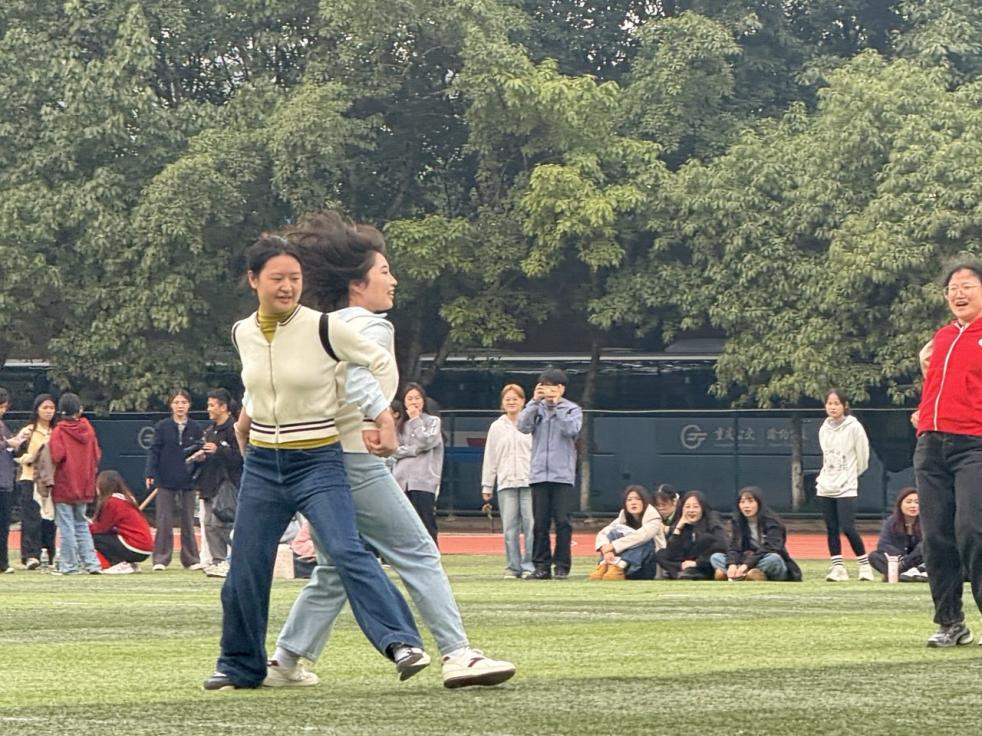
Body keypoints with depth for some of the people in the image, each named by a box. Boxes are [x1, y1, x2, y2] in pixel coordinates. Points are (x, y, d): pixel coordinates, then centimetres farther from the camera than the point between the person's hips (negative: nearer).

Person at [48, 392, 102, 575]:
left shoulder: (59, 431, -12)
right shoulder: (88, 428, 3)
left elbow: (56, 456, -22)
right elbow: (97, 454, 5)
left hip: (64, 485, -5)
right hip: (84, 485, 5)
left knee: (66, 527, -1)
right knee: (82, 525, 13)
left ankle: (68, 565, 0)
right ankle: (91, 562, 6)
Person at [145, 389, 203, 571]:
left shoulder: (195, 428, 6)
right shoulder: (162, 426, 0)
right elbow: (154, 451, -2)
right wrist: (150, 474, -11)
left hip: (188, 481, 2)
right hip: (166, 480, -2)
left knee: (188, 520, 7)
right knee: (164, 521, -3)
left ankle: (191, 558, 13)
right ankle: (161, 558, 1)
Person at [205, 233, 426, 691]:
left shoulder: (324, 329, -12)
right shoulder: (243, 334, 3)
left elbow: (381, 363, -1)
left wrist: (382, 416, -7)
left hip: (318, 463, -5)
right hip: (262, 464, 5)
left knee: (347, 551, -22)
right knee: (245, 569, 7)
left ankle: (402, 643, -28)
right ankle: (240, 666, 24)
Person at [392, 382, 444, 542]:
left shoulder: (433, 421, 8)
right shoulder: (400, 425, 16)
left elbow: (426, 442, -8)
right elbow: (395, 451, 4)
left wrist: (415, 419, -1)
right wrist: (415, 450, -9)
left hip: (424, 482, -4)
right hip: (402, 481, 4)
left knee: (426, 526, -8)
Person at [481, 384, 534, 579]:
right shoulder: (497, 427, 12)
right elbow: (490, 458, 13)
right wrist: (486, 486, 9)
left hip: (529, 482, -2)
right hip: (506, 483, 2)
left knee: (530, 525, -7)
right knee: (510, 528, 1)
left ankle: (529, 565, -1)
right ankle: (513, 566, 6)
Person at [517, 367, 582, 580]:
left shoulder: (572, 410, 6)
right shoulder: (537, 409, 11)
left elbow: (572, 430, -12)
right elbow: (523, 426, -6)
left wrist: (557, 406, -11)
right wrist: (535, 401, -9)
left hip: (563, 475, -2)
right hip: (539, 474, 2)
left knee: (562, 522, -5)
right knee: (540, 523, 2)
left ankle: (562, 566, 1)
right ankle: (541, 565, 7)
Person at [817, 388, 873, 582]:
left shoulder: (854, 428, -7)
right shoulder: (824, 429, 9)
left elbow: (862, 457, 0)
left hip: (846, 488, -5)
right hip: (826, 487, 5)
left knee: (847, 528, -11)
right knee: (831, 529, 4)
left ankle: (864, 566, 1)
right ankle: (837, 568, 8)